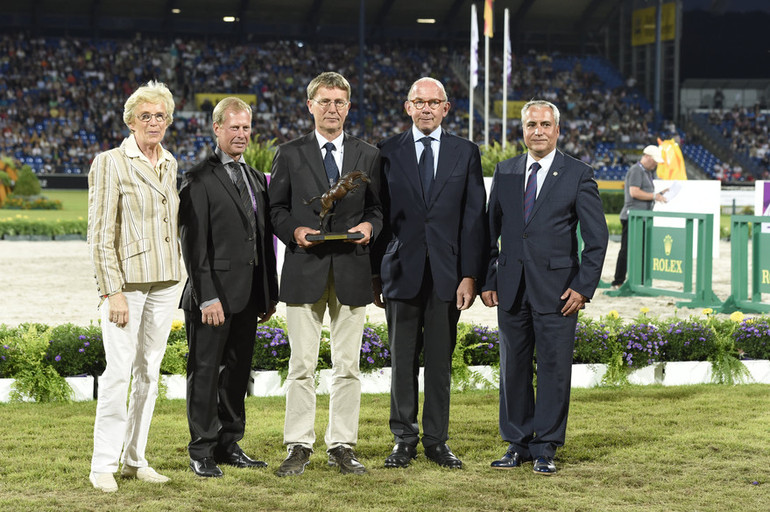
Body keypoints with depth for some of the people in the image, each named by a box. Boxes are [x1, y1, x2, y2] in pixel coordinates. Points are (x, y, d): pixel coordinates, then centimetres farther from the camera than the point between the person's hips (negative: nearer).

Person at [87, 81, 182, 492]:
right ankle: (103, 465, -4)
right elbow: (100, 234, -10)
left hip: (164, 281, 6)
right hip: (125, 279, -6)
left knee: (149, 372, 8)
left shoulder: (169, 164, 12)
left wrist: (175, 276, 16)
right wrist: (112, 292, -16)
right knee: (118, 371, -10)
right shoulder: (110, 163, -6)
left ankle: (135, 460, 15)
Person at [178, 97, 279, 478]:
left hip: (248, 296, 7)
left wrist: (270, 293, 14)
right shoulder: (199, 179, -6)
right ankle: (201, 451, 6)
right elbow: (194, 243, -12)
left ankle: (229, 446, 20)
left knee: (238, 371, 11)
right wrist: (208, 297, -18)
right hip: (213, 293, -7)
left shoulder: (255, 179, 16)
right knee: (205, 371, -1)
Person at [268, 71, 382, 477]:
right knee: (302, 365, -1)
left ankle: (342, 446, 12)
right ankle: (299, 447, 6)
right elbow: (275, 208, 7)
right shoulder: (290, 154, 7)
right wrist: (294, 230, -11)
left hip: (352, 271, 1)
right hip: (305, 269, -1)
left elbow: (377, 207, 13)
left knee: (348, 365, 4)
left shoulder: (368, 155, 12)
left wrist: (370, 225, -8)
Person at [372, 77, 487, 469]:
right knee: (402, 360, 3)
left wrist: (470, 275, -5)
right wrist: (375, 274, 1)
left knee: (441, 360, 5)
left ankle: (436, 440, 13)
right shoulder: (387, 152, 5)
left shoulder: (465, 153, 6)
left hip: (447, 274, 0)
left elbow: (474, 217, 3)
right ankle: (404, 440, 12)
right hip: (402, 271, 0)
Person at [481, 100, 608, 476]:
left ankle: (545, 448, 8)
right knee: (513, 367, 8)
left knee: (554, 369, -1)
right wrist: (488, 280, 6)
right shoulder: (505, 172, 9)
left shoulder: (578, 175, -1)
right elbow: (490, 230, 13)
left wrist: (584, 287, -9)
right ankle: (517, 444, 19)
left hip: (557, 289, -3)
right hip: (512, 289, 3)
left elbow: (596, 237, -2)